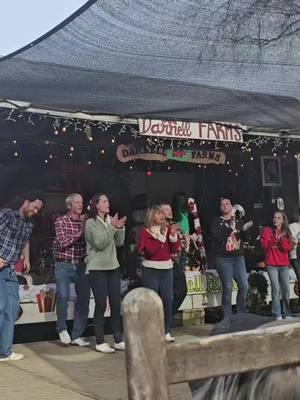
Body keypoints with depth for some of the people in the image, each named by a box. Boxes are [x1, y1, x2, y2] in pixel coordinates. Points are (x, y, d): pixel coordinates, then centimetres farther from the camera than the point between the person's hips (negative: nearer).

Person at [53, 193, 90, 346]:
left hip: (81, 265, 3)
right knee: (63, 296, -16)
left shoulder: (86, 220, 6)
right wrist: (80, 232, -17)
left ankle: (77, 335, 13)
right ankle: (62, 328, 8)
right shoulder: (61, 221, -1)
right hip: (64, 265, -3)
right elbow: (63, 242, -12)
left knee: (84, 298, 1)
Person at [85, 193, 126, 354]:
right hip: (97, 269, -6)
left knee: (116, 304, 7)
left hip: (113, 267, 6)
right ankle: (100, 342, 5)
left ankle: (119, 340, 15)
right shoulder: (91, 223, -8)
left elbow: (119, 243, 7)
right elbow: (100, 243, -18)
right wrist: (112, 228, -19)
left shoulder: (110, 220, 10)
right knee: (101, 304, -4)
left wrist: (120, 228, -9)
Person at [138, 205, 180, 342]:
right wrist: (160, 239, -15)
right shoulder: (146, 231, -3)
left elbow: (175, 249, 5)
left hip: (167, 269, 4)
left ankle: (166, 331, 10)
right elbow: (148, 251, -14)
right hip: (151, 270, -4)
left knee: (167, 300, 2)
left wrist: (173, 235, -8)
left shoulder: (167, 229, 10)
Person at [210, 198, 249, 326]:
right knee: (227, 288, -6)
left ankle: (240, 314, 17)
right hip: (223, 258, -4)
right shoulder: (217, 222, 2)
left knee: (244, 285, -1)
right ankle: (227, 318, 3)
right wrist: (230, 228, -13)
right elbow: (217, 237, -12)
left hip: (238, 257, 4)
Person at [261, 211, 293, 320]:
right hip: (272, 264, -3)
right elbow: (265, 245, -7)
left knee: (286, 289, 0)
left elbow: (289, 247, -1)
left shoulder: (286, 233, 12)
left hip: (284, 265, 3)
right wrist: (277, 239, -11)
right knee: (276, 288, -10)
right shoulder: (267, 231, 5)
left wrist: (281, 240, -14)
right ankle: (277, 314, -5)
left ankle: (286, 313, 11)